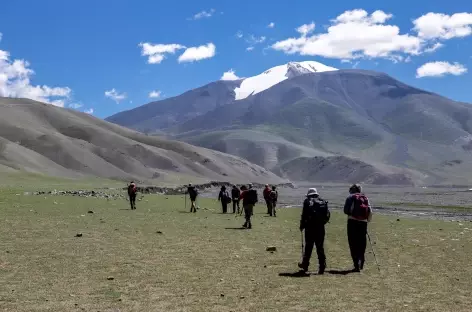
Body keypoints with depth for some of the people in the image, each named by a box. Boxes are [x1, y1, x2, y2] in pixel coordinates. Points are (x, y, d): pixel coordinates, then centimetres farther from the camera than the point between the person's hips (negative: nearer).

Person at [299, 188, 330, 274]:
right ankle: (322, 267, 4)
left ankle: (305, 265, 18)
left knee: (308, 247, 8)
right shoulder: (323, 202, 8)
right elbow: (328, 215, 7)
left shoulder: (307, 201, -3)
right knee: (320, 248, 7)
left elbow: (304, 215, -8)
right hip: (320, 228, 3)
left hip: (310, 227, -3)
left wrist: (302, 226, 2)